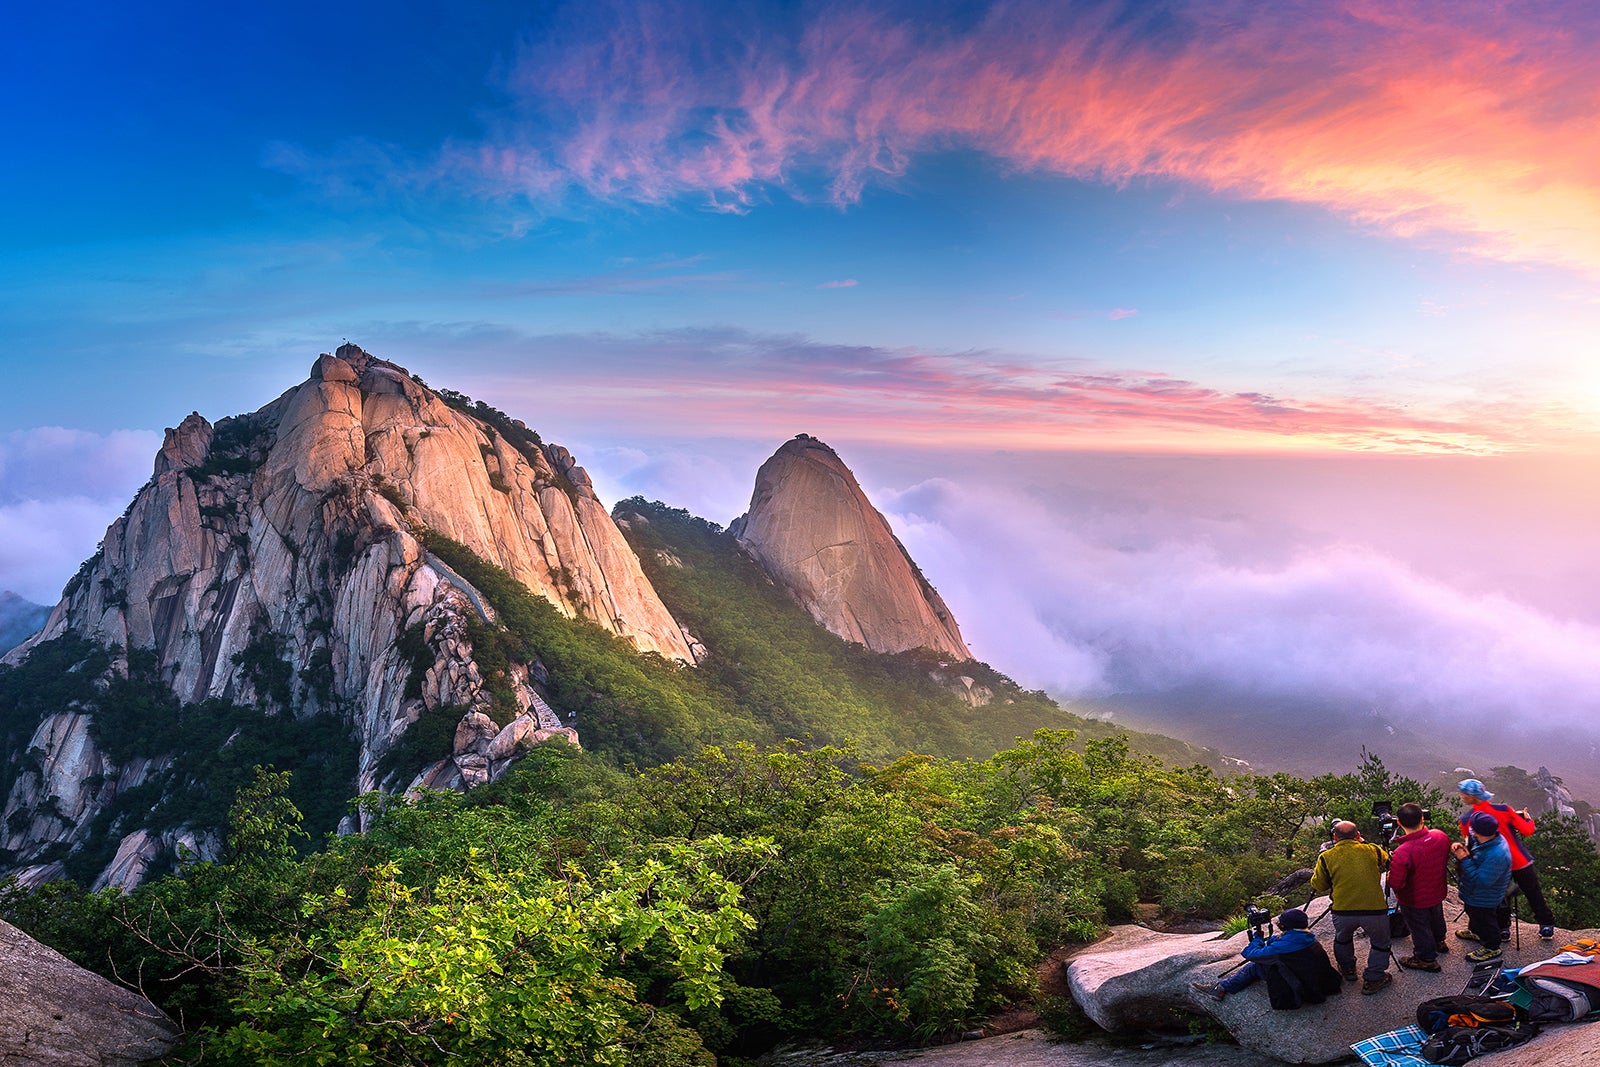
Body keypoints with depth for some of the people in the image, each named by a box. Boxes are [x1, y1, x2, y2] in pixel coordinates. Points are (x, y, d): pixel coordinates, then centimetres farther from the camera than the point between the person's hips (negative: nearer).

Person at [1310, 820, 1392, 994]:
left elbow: (1318, 886, 8)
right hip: (1375, 910, -1)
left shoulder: (1326, 857, -1)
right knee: (1380, 943, 24)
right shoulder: (1372, 850, 1)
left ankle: (1347, 969, 47)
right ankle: (1373, 979, 28)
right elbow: (1386, 860, 26)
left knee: (1342, 938, 30)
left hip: (1342, 912, 1)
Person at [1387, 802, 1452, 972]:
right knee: (1436, 917, 34)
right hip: (1437, 892, 6)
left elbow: (1395, 884, -32)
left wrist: (1390, 876, -10)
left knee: (1419, 928, 19)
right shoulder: (1441, 837, -22)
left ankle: (1426, 959, 41)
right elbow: (1446, 859, 0)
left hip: (1414, 900, -6)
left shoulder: (1402, 853, -41)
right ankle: (1439, 942, 60)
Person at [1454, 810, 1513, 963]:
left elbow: (1481, 880, -37)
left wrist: (1465, 860, -34)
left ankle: (1491, 948, 42)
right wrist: (1460, 847, -16)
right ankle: (1475, 932, 61)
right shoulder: (1487, 839, -15)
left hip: (1483, 898, -9)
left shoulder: (1496, 855, -44)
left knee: (1484, 919, 18)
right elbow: (1472, 849, 6)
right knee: (1474, 914, 34)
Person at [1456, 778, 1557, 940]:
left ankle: (1503, 929, 28)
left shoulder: (1466, 820, -14)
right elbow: (1527, 831, -11)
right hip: (1521, 863, -1)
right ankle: (1547, 926, 30)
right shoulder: (1504, 810, -16)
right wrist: (1528, 819, 10)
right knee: (1534, 895, 19)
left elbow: (1468, 843, 0)